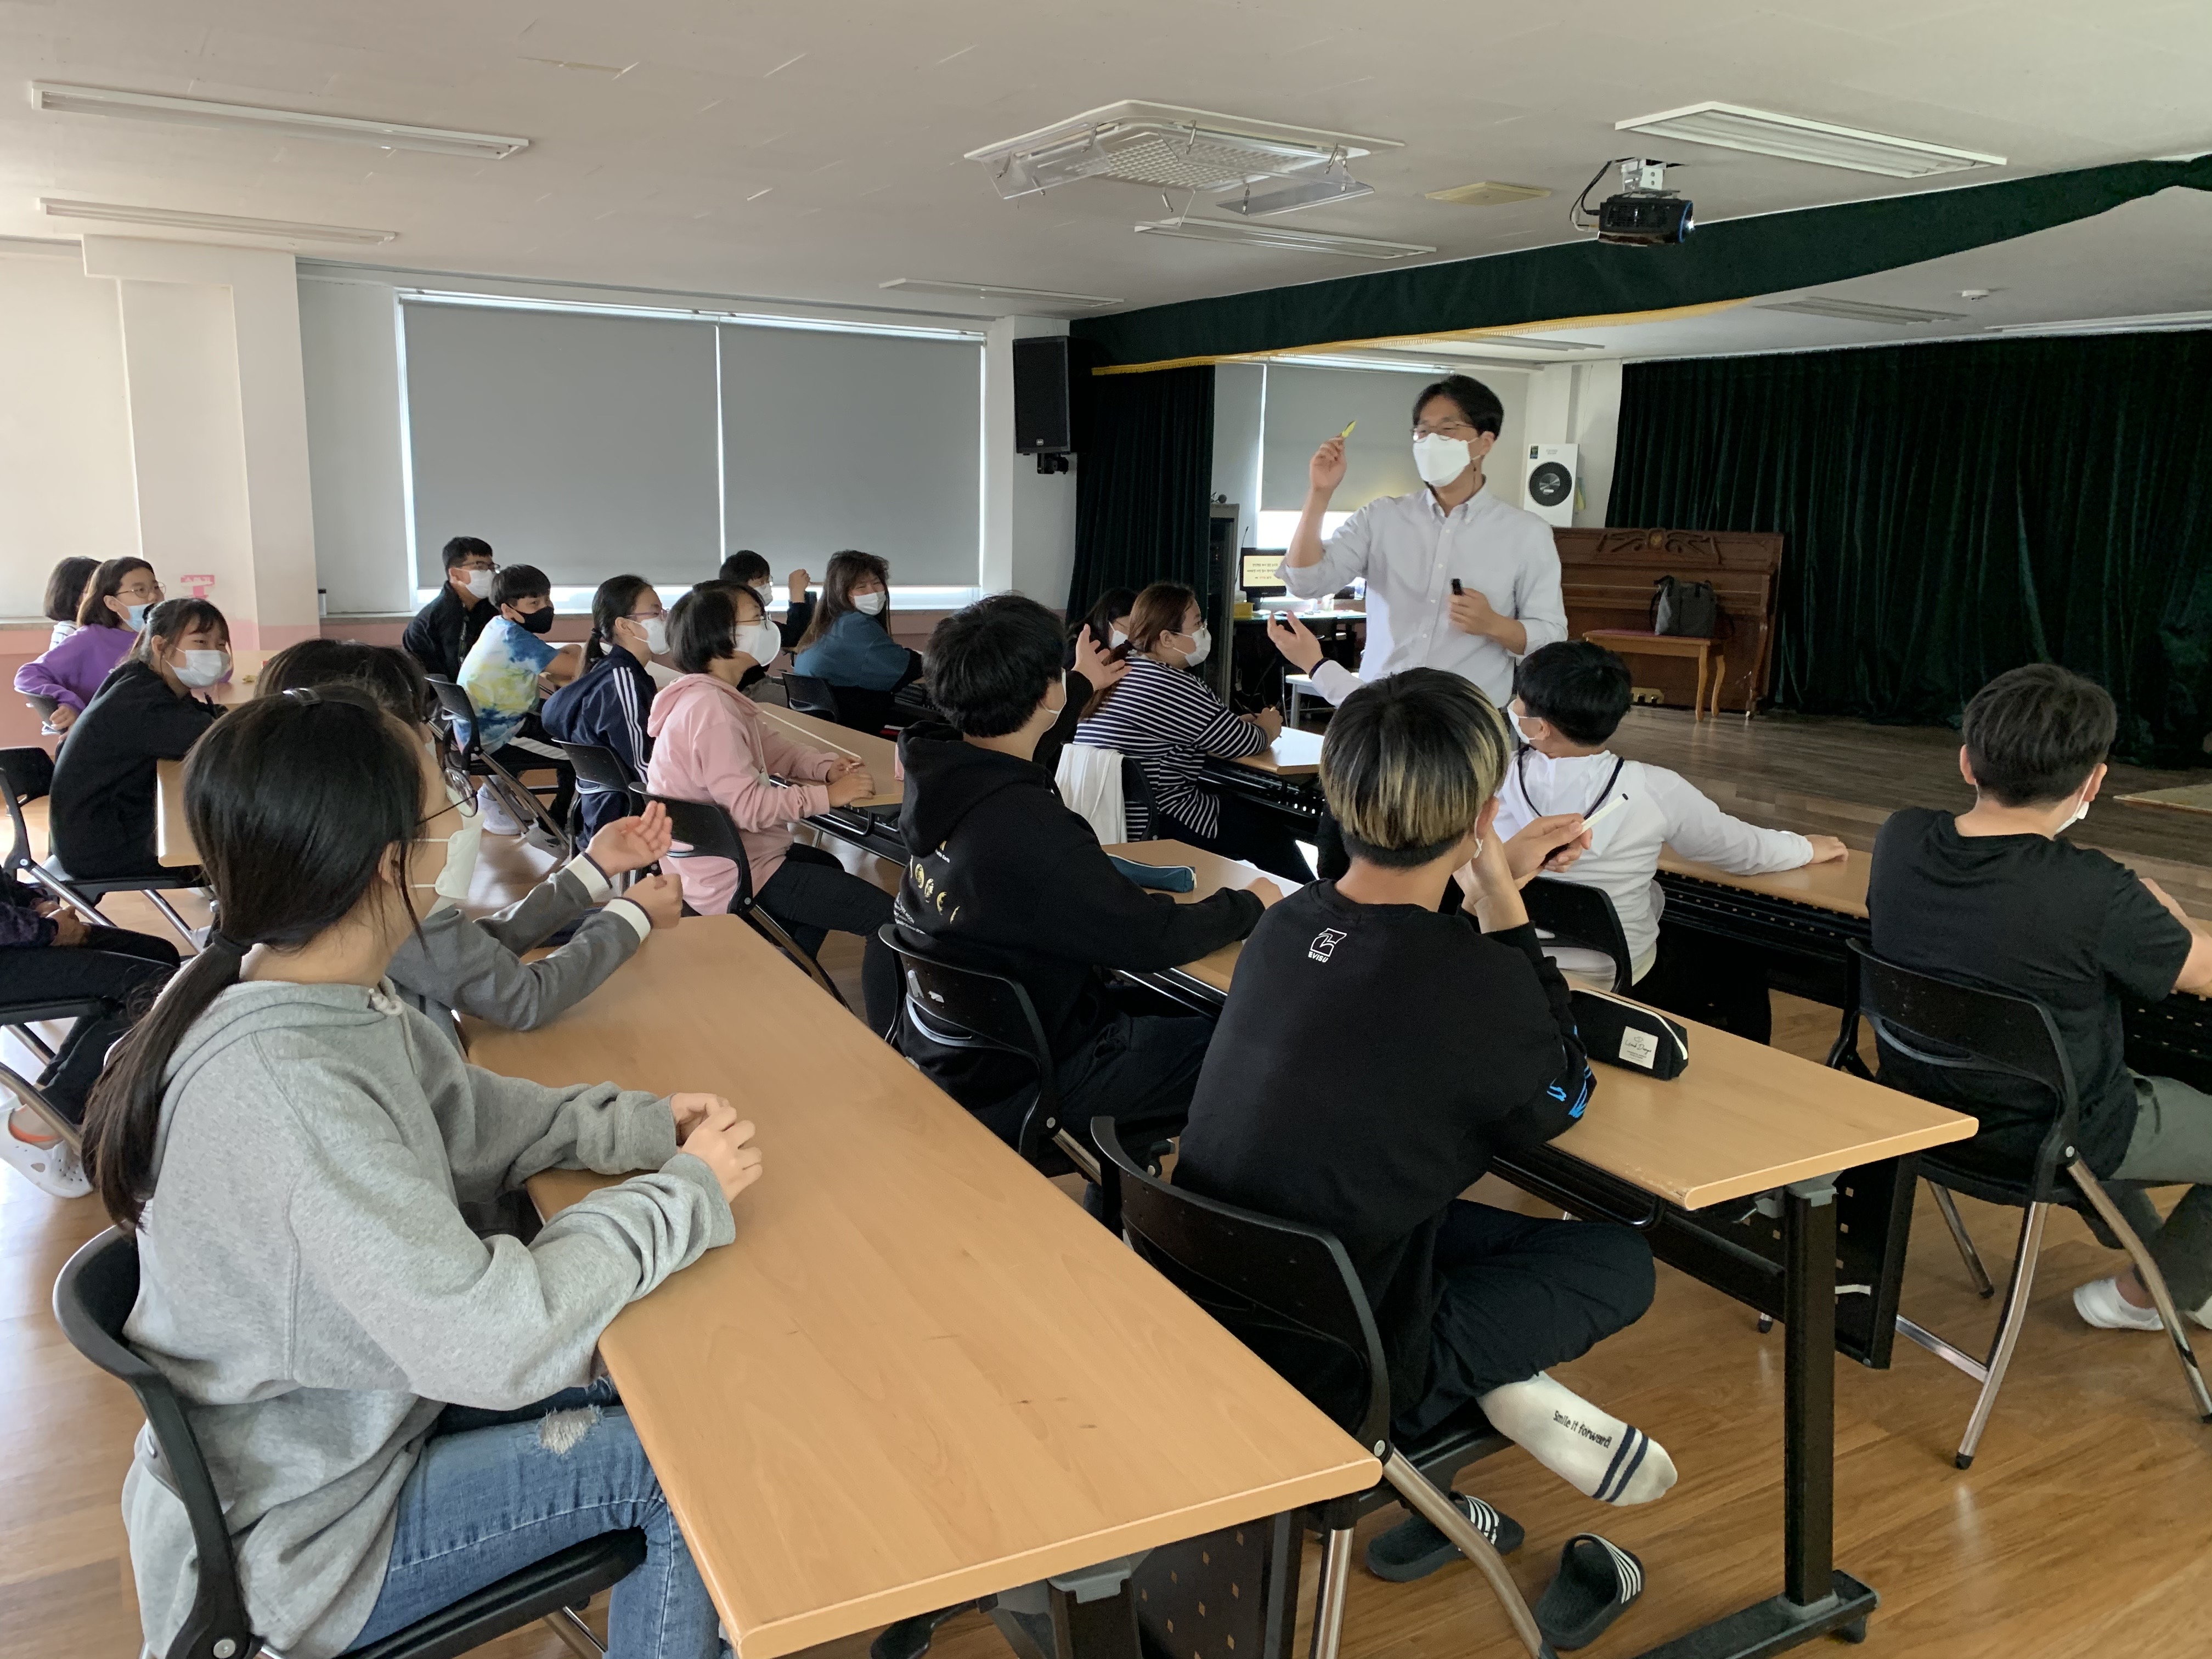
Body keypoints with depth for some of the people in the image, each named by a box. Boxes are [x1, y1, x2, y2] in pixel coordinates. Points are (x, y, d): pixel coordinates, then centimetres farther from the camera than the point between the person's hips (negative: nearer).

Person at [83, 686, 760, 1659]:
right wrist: (687, 1191, -21)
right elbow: (492, 1343, -33)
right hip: (290, 1542, -8)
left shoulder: (328, 998, -8)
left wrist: (642, 1126, -8)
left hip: (332, 1418, 8)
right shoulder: (279, 1088, -35)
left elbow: (467, 1121, 6)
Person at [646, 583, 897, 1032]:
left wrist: (828, 766, -8)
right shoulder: (709, 708, -25)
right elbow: (749, 806, -29)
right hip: (732, 877, -11)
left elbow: (777, 751, 10)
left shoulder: (717, 696, 7)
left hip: (729, 854, 11)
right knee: (885, 914, -12)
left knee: (829, 869, 35)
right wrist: (829, 794, -22)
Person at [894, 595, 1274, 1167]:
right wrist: (1250, 904, -4)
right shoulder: (1027, 830, -34)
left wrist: (1081, 685, 34)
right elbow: (1154, 938, -23)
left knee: (1164, 1008, 24)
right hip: (1016, 1084, -9)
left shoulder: (935, 771, -7)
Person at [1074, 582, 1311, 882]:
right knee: (1271, 828, 5)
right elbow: (1240, 744, -12)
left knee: (1249, 808, 23)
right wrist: (1265, 729, 10)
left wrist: (1238, 723, 9)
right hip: (1157, 829, -10)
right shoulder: (1168, 685, -21)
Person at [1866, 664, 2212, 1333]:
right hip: (2051, 1142, -6)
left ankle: (2150, 1251, 49)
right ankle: (2143, 1294, 33)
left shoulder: (1899, 840, -14)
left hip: (1923, 1104, 7)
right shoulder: (2094, 894, -32)